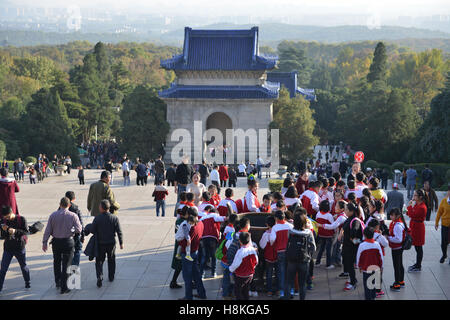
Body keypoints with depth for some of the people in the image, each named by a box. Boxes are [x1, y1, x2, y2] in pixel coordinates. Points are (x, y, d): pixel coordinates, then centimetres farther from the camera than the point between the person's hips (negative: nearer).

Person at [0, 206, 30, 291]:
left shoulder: (21, 219, -10)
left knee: (23, 266, 15)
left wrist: (15, 231, -30)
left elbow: (26, 231, -15)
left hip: (19, 248, -2)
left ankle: (27, 282, 36)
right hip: (8, 248, 2)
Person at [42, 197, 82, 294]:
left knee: (57, 262, 22)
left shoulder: (53, 215, -4)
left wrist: (44, 242, 5)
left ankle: (57, 282, 34)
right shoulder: (73, 216, -10)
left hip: (56, 242, 2)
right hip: (68, 241, -2)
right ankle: (63, 288, 7)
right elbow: (79, 230, -11)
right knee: (66, 265, 4)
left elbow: (47, 231, -3)